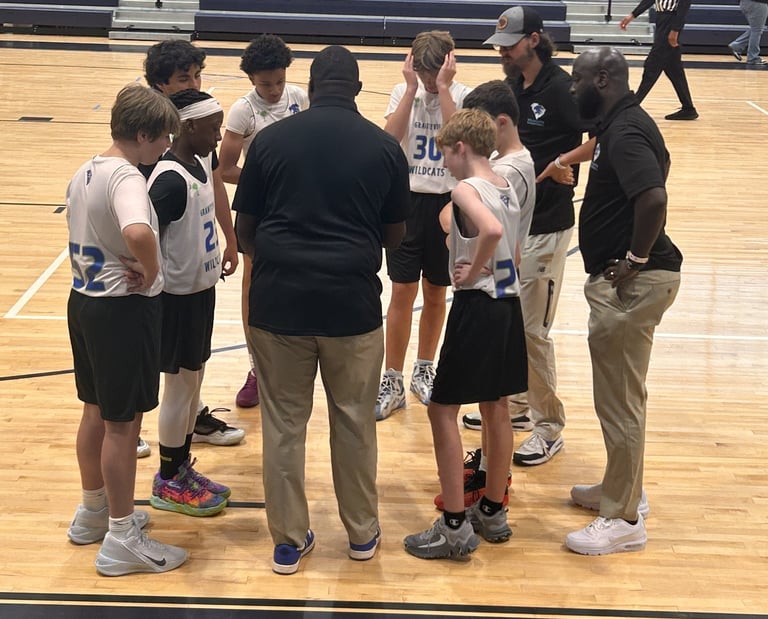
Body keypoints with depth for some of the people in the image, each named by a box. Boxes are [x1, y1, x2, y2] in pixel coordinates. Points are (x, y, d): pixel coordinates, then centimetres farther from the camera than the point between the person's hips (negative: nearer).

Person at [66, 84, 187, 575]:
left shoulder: (86, 171, 7)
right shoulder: (126, 177, -22)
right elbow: (138, 233, -42)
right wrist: (151, 272, -24)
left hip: (85, 298, 9)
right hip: (123, 308, -9)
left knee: (96, 412, 22)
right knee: (123, 423, 2)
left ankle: (93, 513, 38)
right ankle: (121, 540, 12)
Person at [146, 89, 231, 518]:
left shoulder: (202, 163, 4)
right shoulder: (170, 179, -24)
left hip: (202, 289, 9)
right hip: (179, 296, -9)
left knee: (194, 383, 18)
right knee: (180, 387, 4)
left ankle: (183, 468, 32)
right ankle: (168, 483, 19)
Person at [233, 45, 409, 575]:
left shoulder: (271, 139, -1)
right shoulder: (384, 147, -1)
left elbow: (244, 231, 4)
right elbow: (395, 234, 9)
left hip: (278, 298, 0)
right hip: (353, 302, 0)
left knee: (284, 422, 11)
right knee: (354, 420, 14)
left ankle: (289, 540, 19)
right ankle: (362, 532, 28)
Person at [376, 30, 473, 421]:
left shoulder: (463, 96, -5)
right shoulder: (403, 93, 0)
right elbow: (391, 137, -17)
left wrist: (443, 88, -22)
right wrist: (412, 88, -17)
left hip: (447, 202, 0)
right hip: (407, 201, 0)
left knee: (435, 293, 12)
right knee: (403, 292, 0)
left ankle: (424, 370, 30)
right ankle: (393, 382, 7)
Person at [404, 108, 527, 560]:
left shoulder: (466, 190, -15)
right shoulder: (508, 189, 11)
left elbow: (492, 231, -34)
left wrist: (472, 273, -21)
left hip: (477, 306, -9)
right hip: (509, 302, 9)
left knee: (443, 409, 0)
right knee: (496, 409, 16)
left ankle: (455, 527, 0)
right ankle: (493, 513, 27)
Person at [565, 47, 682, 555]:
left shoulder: (624, 132, -20)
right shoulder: (627, 122, 12)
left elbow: (654, 198, -34)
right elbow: (661, 162, 32)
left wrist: (636, 259, -22)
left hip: (633, 283, -11)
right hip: (624, 281, 11)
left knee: (619, 400, -2)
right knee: (621, 394, 21)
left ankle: (624, 519, 8)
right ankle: (624, 488, 36)